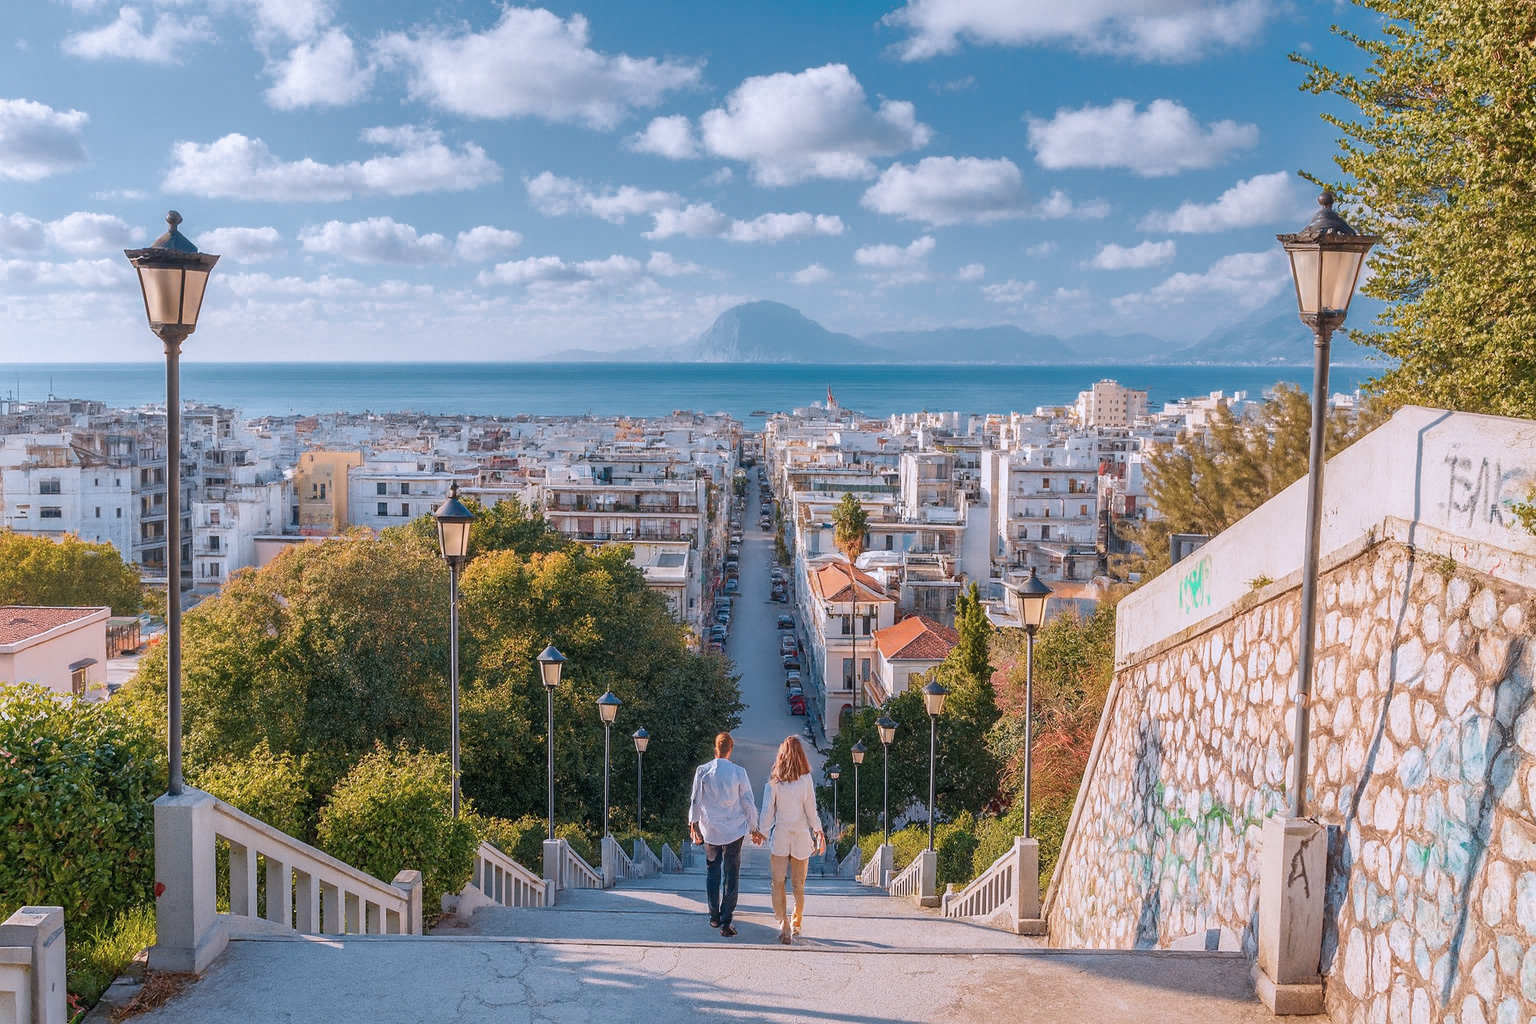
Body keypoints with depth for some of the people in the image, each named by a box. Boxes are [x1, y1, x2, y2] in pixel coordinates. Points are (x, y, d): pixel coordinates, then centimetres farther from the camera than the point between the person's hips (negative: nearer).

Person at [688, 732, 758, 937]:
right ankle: (726, 923, 0)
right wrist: (753, 827, 9)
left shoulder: (702, 771, -6)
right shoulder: (739, 772, -9)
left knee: (712, 871, 18)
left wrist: (693, 823, 14)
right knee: (731, 875, 3)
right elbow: (748, 803, -3)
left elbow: (695, 800, 1)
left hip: (710, 830, 1)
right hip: (734, 831, -1)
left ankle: (714, 916, 23)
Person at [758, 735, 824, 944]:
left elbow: (767, 811, -3)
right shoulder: (806, 780, -7)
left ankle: (784, 923, -16)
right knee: (799, 884, 13)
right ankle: (796, 923, 26)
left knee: (778, 883, 1)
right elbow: (811, 811, -3)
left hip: (780, 835, 0)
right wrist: (819, 833, 8)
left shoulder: (773, 782, -5)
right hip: (801, 836, 1)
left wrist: (761, 832, 8)